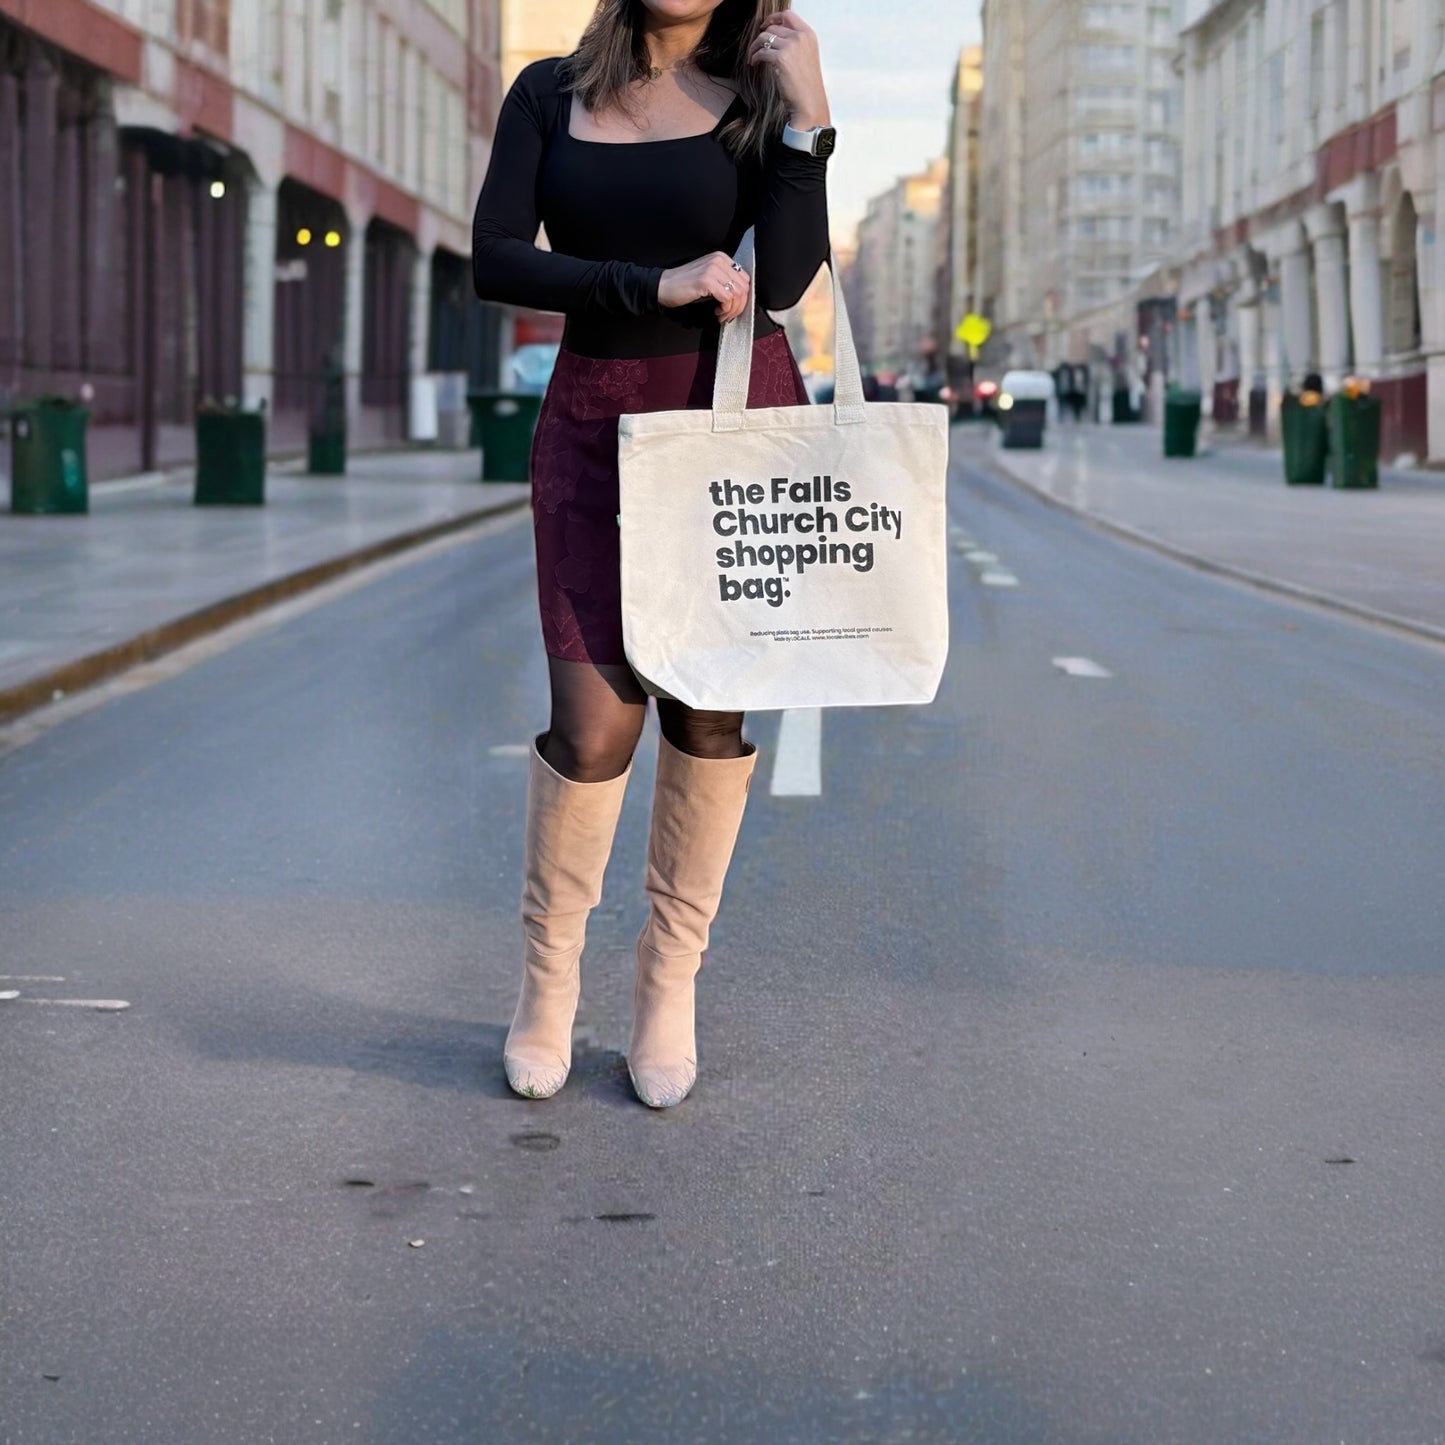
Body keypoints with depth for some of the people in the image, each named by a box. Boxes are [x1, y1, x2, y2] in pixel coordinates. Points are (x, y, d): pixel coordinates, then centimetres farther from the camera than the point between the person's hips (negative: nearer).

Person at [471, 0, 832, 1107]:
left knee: (710, 707, 1)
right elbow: (496, 261, -5)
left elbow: (783, 279, -11)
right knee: (595, 721, -7)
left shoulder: (757, 98, 3)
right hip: (595, 424, 0)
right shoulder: (551, 94, 7)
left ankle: (670, 987, 16)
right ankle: (547, 982, 13)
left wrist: (808, 118, -14)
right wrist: (654, 285, -13)